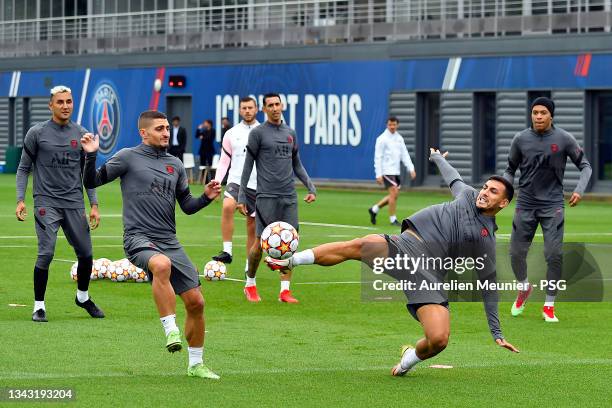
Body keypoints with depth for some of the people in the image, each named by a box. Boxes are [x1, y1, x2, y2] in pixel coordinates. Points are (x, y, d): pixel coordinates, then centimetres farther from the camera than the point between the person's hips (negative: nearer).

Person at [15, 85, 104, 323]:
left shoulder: (81, 134, 8)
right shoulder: (37, 133, 0)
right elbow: (24, 169, 6)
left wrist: (94, 205, 8)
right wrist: (20, 200, -5)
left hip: (74, 203, 3)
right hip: (46, 202, -3)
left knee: (86, 254, 3)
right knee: (46, 253, -14)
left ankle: (83, 297, 29)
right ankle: (39, 306, -1)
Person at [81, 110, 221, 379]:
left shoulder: (175, 165, 17)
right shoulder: (128, 157, 3)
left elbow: (187, 206, 21)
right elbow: (93, 182, 3)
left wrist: (206, 197, 2)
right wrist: (91, 156, -14)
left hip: (169, 241, 6)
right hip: (138, 237, -6)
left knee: (195, 302, 1)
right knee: (161, 265, -40)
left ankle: (196, 365, 17)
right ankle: (171, 330, -34)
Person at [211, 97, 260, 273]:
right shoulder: (231, 133, 6)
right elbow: (224, 160, 11)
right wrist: (216, 181, 0)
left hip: (258, 185, 1)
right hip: (236, 181, -1)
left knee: (252, 226, 6)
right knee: (227, 206, -31)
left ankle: (249, 265, 19)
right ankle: (227, 251, -28)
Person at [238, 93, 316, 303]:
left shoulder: (290, 133, 14)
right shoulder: (258, 133, 0)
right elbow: (248, 166, 1)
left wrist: (311, 187, 9)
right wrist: (241, 197, -3)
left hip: (289, 198, 4)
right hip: (267, 197, -4)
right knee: (261, 242, -4)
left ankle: (284, 290, 3)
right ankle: (250, 284, 16)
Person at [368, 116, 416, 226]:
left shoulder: (399, 138, 12)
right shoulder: (382, 139, -8)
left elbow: (405, 155, 12)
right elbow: (378, 158, -10)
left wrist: (411, 169, 1)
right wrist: (378, 175, -15)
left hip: (396, 171, 7)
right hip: (387, 171, -7)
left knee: (394, 195, 9)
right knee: (394, 193, -11)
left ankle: (374, 209, 23)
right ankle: (393, 219, -3)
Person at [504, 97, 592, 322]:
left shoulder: (564, 139, -5)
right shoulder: (521, 139, 0)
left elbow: (585, 166, 3)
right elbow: (510, 169, 12)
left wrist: (579, 190, -13)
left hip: (552, 204, -2)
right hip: (525, 203, 2)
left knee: (554, 254, -11)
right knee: (516, 253, 1)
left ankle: (549, 306, 2)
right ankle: (524, 288, 32)